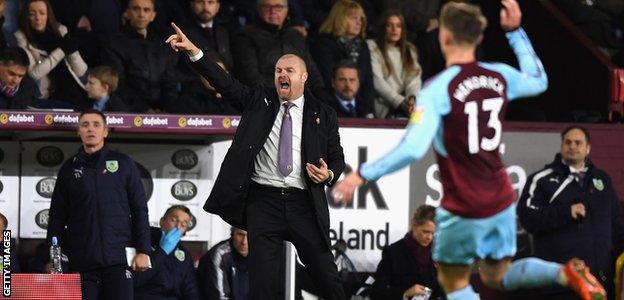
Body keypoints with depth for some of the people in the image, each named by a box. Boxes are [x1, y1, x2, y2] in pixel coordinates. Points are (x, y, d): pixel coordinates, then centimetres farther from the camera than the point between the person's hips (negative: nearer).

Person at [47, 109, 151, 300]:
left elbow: (139, 210, 8)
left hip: (118, 258, -1)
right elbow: (57, 216, 13)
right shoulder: (70, 169, 12)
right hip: (81, 261, 1)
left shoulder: (124, 164, 9)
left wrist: (143, 250, -1)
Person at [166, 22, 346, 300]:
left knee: (326, 276, 1)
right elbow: (224, 82, 1)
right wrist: (193, 51, -10)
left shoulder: (323, 114, 8)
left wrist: (329, 174, -10)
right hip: (263, 201, 0)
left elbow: (337, 157, 13)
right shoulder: (258, 100, 10)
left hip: (304, 203, 0)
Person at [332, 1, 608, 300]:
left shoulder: (438, 89, -18)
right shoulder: (499, 76, 0)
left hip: (463, 209, -6)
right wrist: (515, 32, 25)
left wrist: (363, 174, -20)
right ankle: (566, 274, -6)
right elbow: (539, 81, 23)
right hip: (501, 201, 6)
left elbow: (413, 149, -28)